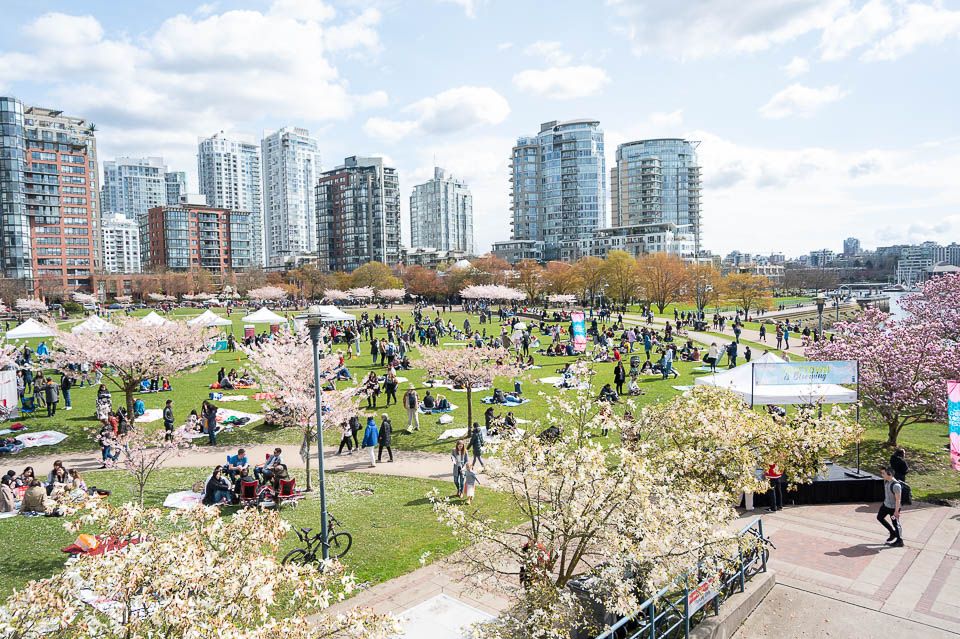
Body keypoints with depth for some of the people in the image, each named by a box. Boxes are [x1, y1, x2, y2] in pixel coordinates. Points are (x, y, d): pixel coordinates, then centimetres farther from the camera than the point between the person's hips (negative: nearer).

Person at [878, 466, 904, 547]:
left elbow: (898, 499, -26)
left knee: (895, 524, 5)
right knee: (879, 517, 18)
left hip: (893, 507, -9)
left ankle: (900, 541, 21)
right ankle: (893, 533, 33)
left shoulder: (896, 485, -30)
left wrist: (896, 511, -23)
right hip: (886, 504, 9)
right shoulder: (886, 481, -3)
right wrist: (884, 503, 21)